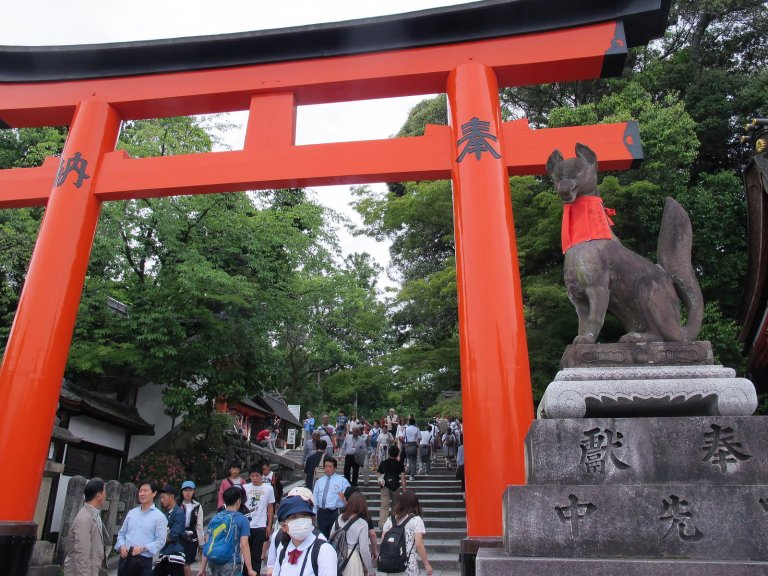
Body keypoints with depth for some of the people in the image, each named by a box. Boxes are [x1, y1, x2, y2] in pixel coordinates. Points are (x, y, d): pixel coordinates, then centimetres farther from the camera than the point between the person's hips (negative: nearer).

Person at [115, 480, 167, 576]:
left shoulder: (160, 516, -4)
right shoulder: (131, 513, 11)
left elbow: (160, 540, -8)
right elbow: (121, 533, 15)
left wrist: (143, 549, -18)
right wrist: (121, 546, -3)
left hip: (144, 560, -4)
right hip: (125, 558, 4)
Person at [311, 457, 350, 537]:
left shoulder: (342, 480, 1)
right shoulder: (319, 481, 15)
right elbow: (315, 497, 15)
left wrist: (344, 495, -28)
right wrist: (314, 512, 9)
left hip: (336, 513, -4)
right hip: (322, 512, 4)